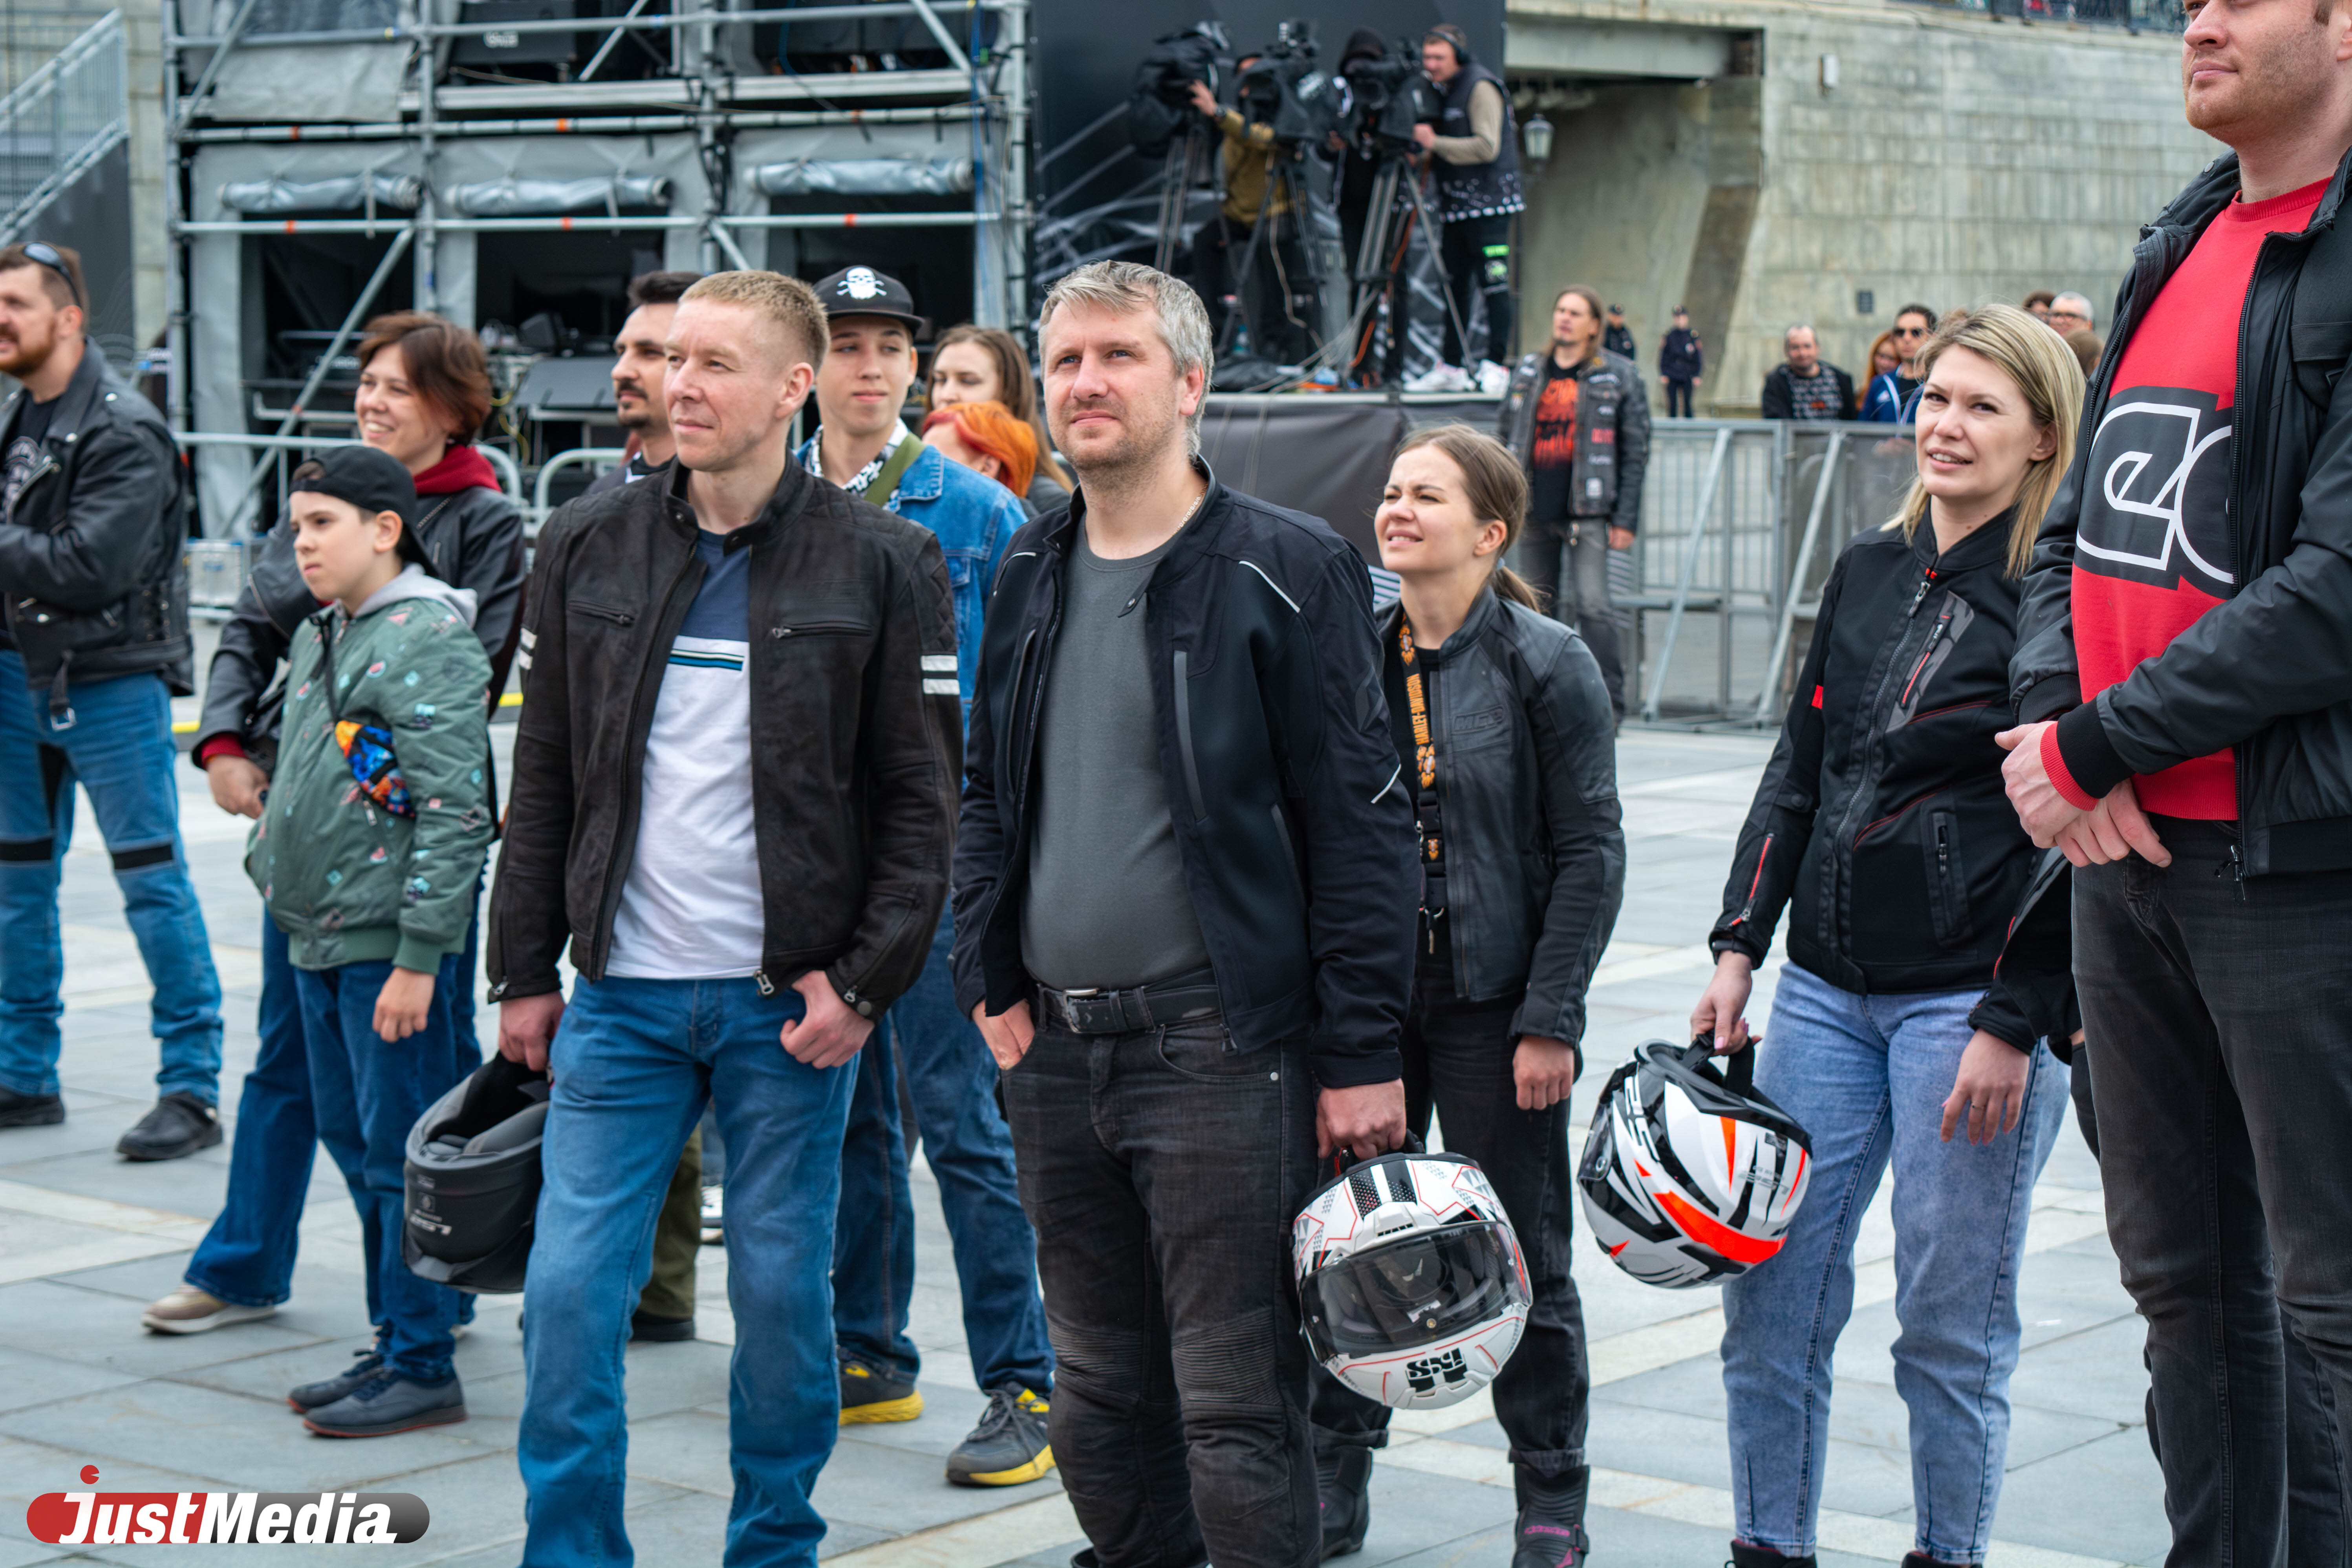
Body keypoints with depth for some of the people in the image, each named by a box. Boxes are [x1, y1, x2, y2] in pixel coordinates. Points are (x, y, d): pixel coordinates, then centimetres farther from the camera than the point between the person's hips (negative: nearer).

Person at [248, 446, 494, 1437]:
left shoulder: (429, 640, -13)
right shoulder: (318, 638, 15)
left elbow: (455, 810, -19)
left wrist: (418, 958, -21)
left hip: (393, 944, -9)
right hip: (321, 942, 9)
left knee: (403, 1156, -4)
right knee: (354, 1147, 14)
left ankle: (423, 1368, 3)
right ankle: (393, 1346, 23)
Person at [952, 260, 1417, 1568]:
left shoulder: (1288, 571, -7)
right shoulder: (1035, 572, 13)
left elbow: (1363, 824, -9)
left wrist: (1361, 1055, -13)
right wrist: (993, 981, 10)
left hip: (1219, 1049, -6)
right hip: (1056, 1052, 7)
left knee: (1237, 1411, -4)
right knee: (1102, 1401, 15)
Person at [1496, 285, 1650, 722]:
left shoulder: (1618, 376, 2)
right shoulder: (1527, 372, 13)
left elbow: (1636, 451, 0)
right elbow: (1505, 436, 19)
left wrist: (1626, 519, -6)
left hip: (1587, 511, -4)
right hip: (1534, 509, 4)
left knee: (1592, 604, -13)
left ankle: (1607, 704, -9)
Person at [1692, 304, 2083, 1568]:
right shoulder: (1869, 572, 12)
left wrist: (2012, 1025, -15)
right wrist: (1739, 948, 9)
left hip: (1971, 1001, -6)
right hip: (1828, 989, 6)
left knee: (1952, 1324, 2)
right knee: (1770, 1295, 6)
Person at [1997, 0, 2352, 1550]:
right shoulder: (2178, 247, 14)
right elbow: (2077, 534, 16)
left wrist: (2091, 750, -13)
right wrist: (2053, 722, -3)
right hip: (2126, 845, 8)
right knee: (2182, 1275, 16)